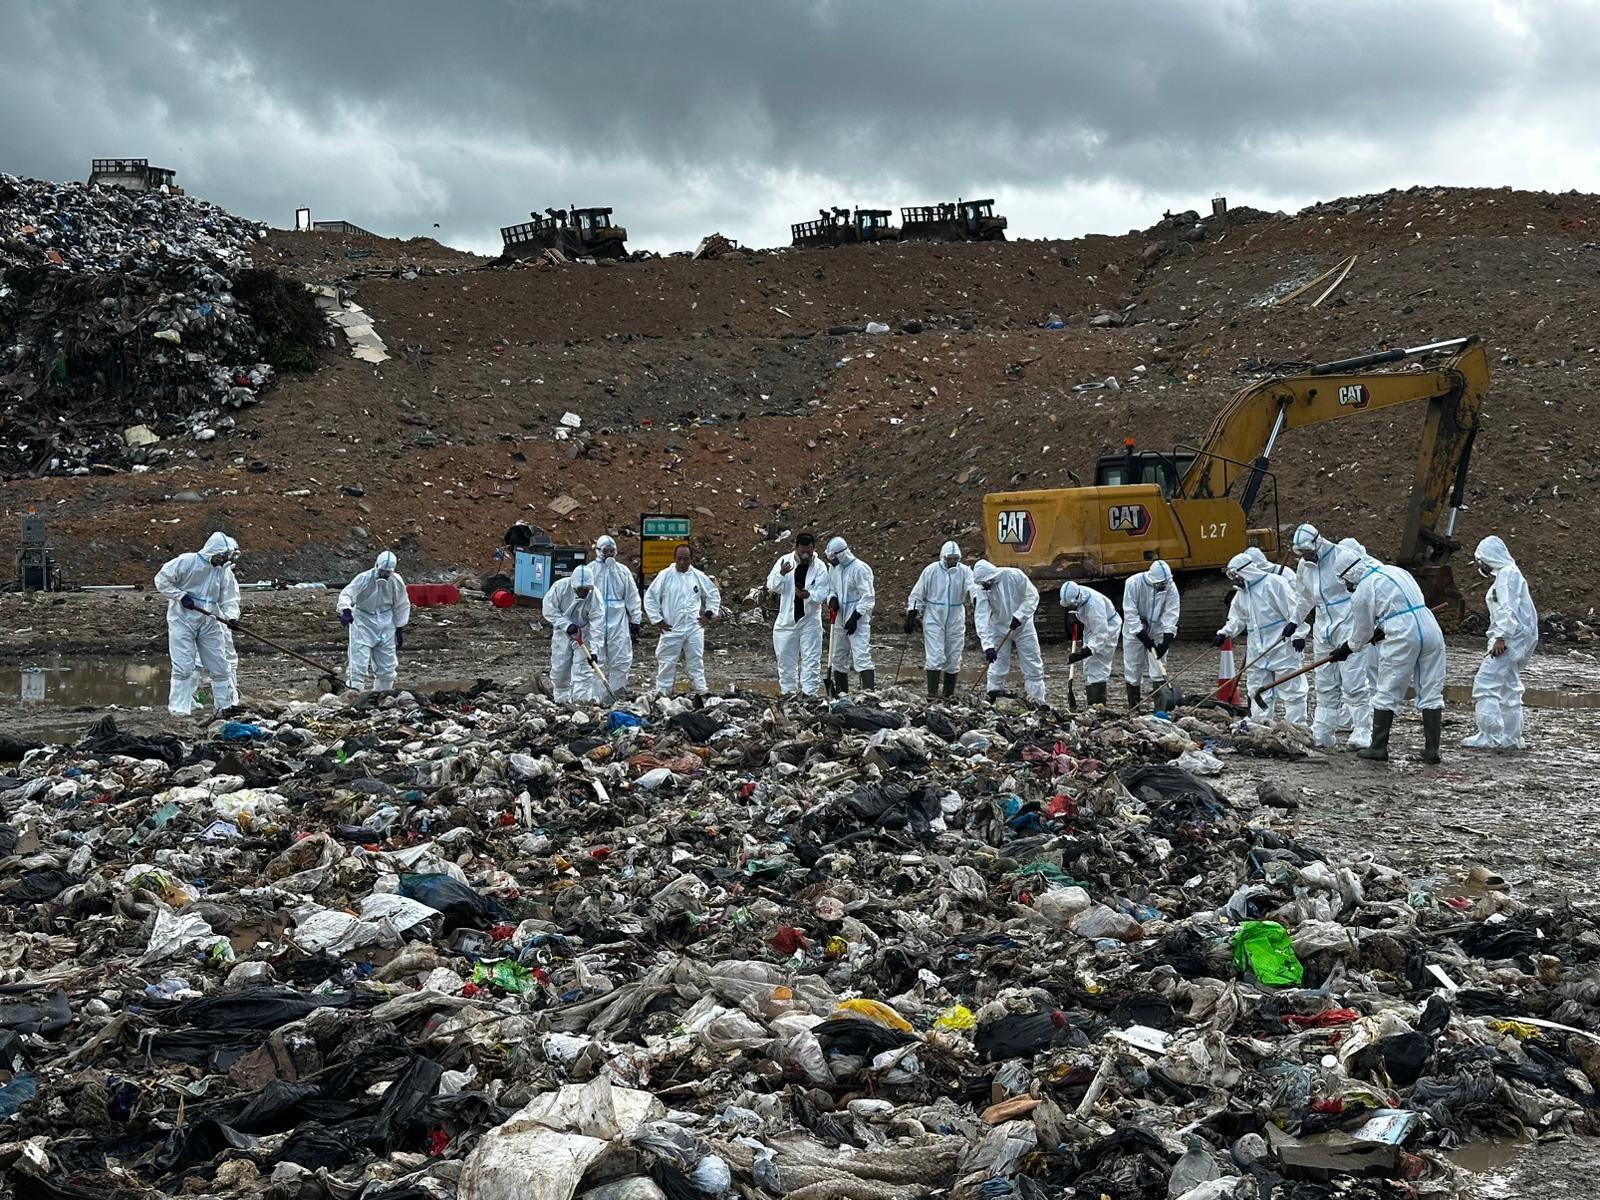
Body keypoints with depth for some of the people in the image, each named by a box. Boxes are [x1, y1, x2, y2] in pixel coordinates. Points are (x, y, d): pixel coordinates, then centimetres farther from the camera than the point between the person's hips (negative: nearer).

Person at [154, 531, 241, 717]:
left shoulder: (225, 573, 2)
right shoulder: (186, 562, -12)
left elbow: (229, 600, -1)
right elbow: (162, 580, -8)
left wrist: (231, 617, -21)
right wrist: (181, 596, -16)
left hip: (209, 623, 5)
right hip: (182, 620, -5)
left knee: (220, 665, 7)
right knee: (184, 666, -7)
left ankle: (227, 704, 19)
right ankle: (179, 708, 0)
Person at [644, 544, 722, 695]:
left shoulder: (699, 576, 4)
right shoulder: (665, 575, -4)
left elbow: (714, 594, 18)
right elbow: (650, 597, 0)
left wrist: (708, 614, 8)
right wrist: (657, 620, -3)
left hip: (694, 628, 2)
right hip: (671, 629, -2)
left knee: (696, 662, 8)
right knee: (667, 663, 1)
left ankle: (702, 691, 14)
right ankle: (662, 692, 9)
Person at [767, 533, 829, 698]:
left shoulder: (820, 567, -6)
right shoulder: (784, 561, -4)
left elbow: (823, 593, -13)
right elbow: (771, 587, -7)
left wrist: (809, 595, -34)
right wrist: (781, 574, -26)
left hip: (810, 619, -1)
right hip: (786, 619, 1)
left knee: (811, 658, -1)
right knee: (785, 657, 9)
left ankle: (810, 693, 4)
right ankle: (787, 691, 21)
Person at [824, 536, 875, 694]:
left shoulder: (860, 568, -15)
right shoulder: (834, 570, 8)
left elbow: (868, 597, -16)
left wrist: (855, 618, -19)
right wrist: (832, 599, -3)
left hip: (858, 621, -8)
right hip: (841, 620, 8)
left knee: (861, 657, -16)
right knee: (838, 657, 15)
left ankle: (869, 691, -20)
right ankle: (840, 692, 25)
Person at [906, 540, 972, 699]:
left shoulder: (965, 571, -3)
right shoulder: (931, 570, -5)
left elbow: (973, 588, -20)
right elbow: (917, 595, 2)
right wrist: (911, 615, -2)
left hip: (956, 620, 2)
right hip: (933, 619, -2)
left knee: (953, 659, 9)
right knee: (935, 656, -10)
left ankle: (949, 694, 20)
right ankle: (932, 693, -9)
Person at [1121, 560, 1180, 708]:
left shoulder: (1170, 586, -16)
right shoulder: (1133, 583, -24)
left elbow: (1171, 614, -17)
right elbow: (1130, 613, -23)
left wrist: (1167, 640, -26)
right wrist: (1144, 638, -25)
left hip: (1158, 632, 2)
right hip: (1135, 632, -2)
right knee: (1133, 669, 2)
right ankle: (1133, 708, 11)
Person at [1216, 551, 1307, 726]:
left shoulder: (1274, 582, -11)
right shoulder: (1242, 592, 14)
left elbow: (1293, 610, -14)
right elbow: (1237, 617, 25)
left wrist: (1297, 634, -18)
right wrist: (1225, 633, 12)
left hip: (1282, 647, -8)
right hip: (1258, 651, 8)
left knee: (1291, 689, -3)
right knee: (1258, 690, 10)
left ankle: (1296, 725, 0)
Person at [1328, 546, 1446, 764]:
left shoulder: (1362, 592, -3)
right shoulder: (1394, 571, 18)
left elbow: (1362, 631, 5)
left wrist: (1347, 649, 24)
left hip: (1402, 638, -7)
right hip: (1430, 629, 7)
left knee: (1387, 692, 5)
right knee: (1431, 692, 8)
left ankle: (1378, 747, 10)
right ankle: (1432, 750, 9)